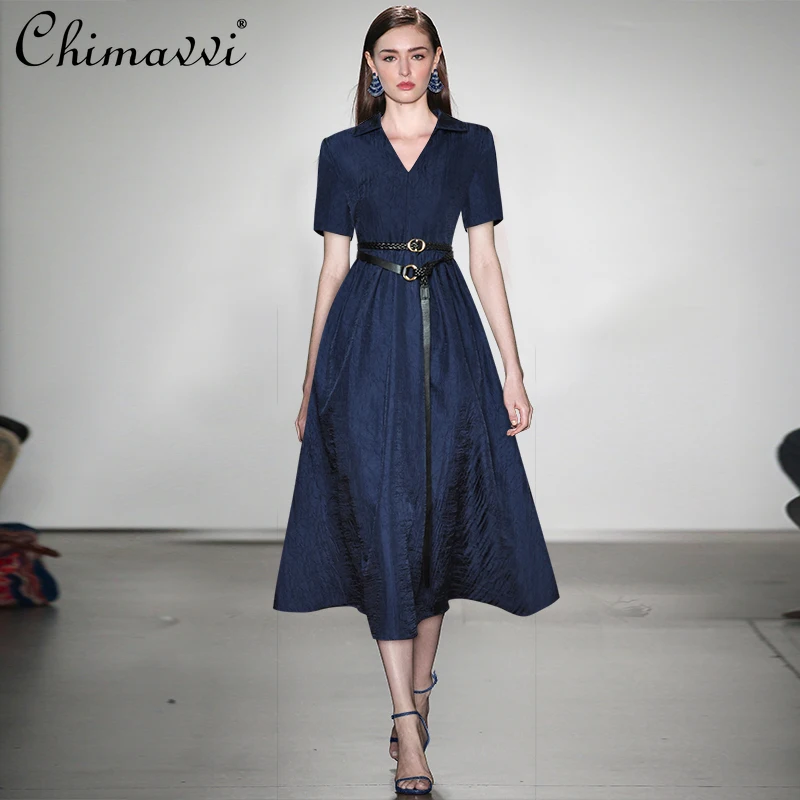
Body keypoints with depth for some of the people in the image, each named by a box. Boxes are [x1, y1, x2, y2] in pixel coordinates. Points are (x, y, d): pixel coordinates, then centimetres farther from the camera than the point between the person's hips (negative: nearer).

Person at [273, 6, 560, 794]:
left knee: (441, 512, 5)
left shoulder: (471, 144, 8)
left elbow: (485, 260, 5)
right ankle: (409, 729, -3)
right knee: (381, 519, -6)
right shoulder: (343, 151, 6)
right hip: (365, 343, -1)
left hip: (447, 339, 1)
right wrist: (310, 383, 6)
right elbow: (332, 267, 7)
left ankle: (420, 686, 26)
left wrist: (513, 371, 1)